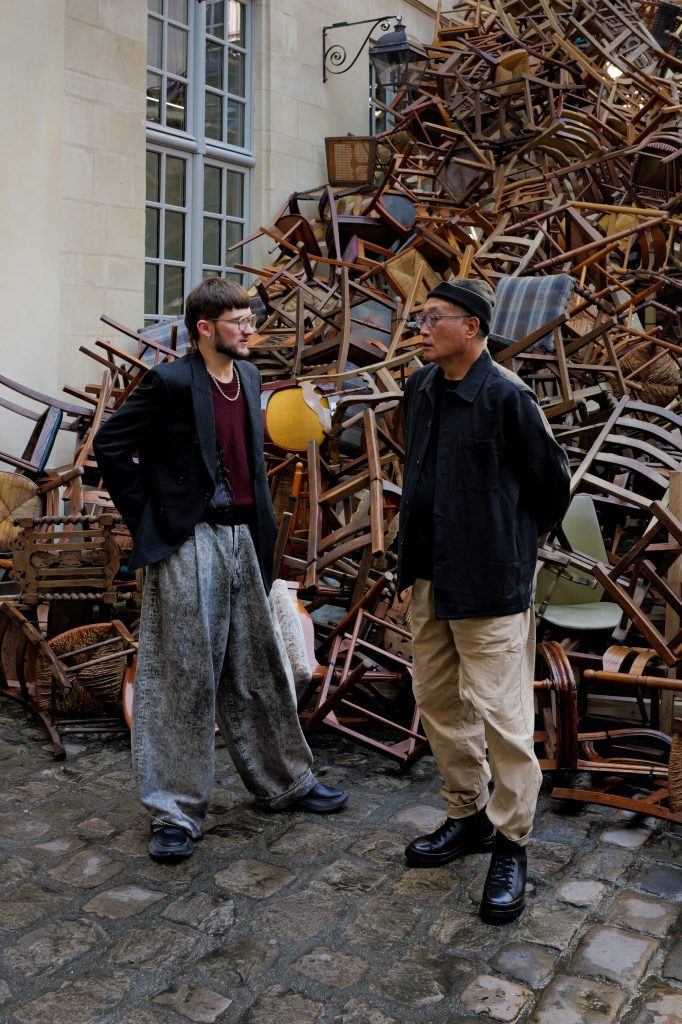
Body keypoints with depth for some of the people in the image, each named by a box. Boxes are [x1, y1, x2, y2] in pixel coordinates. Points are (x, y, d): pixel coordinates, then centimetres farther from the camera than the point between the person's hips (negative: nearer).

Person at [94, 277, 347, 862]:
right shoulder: (171, 381, -11)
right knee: (185, 679, 1)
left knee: (261, 670, 16)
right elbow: (110, 445, -8)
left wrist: (263, 528, 13)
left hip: (242, 539, 7)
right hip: (187, 545, -7)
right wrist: (147, 516, -7)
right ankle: (176, 813, 14)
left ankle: (285, 782, 32)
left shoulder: (248, 377, 10)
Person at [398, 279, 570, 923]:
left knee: (500, 715, -1)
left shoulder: (506, 397, -15)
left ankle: (510, 844, 16)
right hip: (430, 577, 8)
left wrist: (521, 539, 7)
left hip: (489, 581, -8)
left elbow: (551, 479, -5)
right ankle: (468, 816, 34)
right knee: (439, 705, 16)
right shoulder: (421, 388, 7)